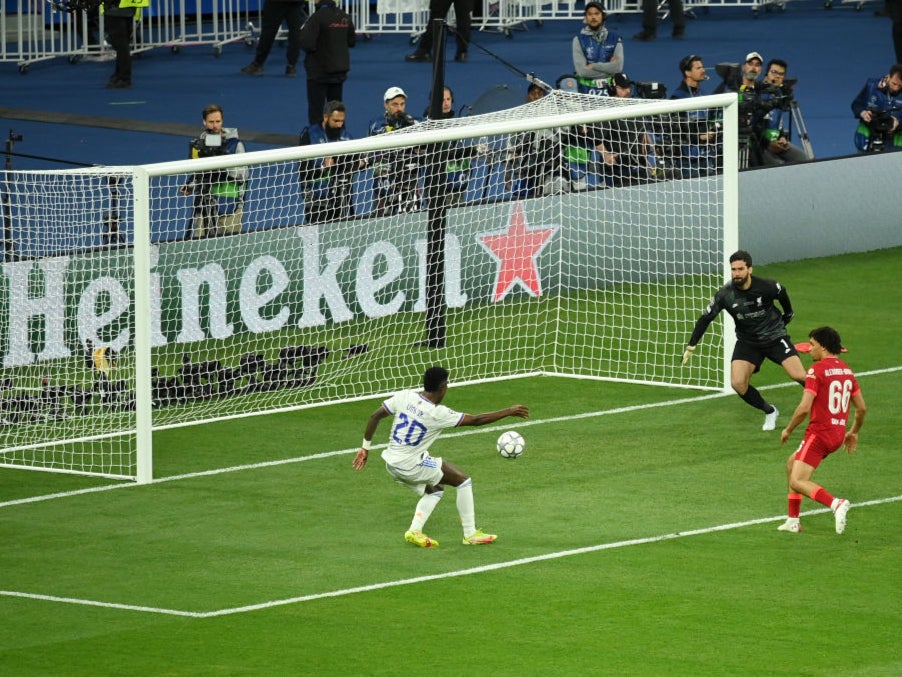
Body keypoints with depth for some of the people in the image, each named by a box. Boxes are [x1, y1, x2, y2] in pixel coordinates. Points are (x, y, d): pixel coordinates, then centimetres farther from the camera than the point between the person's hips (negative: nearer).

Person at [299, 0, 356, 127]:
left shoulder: (317, 18, -20)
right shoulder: (344, 17, -1)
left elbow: (306, 44, -24)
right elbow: (352, 41, 10)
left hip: (319, 71, -6)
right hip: (339, 71, 6)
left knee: (316, 108, 1)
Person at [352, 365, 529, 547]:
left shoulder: (405, 396, -2)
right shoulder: (437, 414, -17)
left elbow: (375, 416, 1)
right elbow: (476, 420, -12)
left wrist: (365, 447, 11)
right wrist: (509, 412, -3)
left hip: (391, 464, 7)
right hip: (411, 465, -7)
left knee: (435, 489, 26)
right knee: (463, 481, 4)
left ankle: (415, 530, 11)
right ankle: (470, 535, 8)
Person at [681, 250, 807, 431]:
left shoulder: (767, 287, -18)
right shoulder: (725, 294, -16)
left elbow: (782, 294, 6)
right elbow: (706, 319, -6)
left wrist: (788, 314, 24)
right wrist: (691, 346, -7)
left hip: (775, 337, -2)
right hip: (747, 341, 2)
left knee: (799, 376, -16)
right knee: (737, 383, -16)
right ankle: (770, 412, 8)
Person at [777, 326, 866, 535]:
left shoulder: (817, 370, -13)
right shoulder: (846, 370, 11)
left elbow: (804, 408, -19)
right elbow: (862, 408, 16)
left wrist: (788, 430, -4)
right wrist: (854, 433, 30)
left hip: (819, 433, -9)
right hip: (838, 435, 9)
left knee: (797, 482, -9)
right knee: (792, 463, 25)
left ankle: (836, 504, -30)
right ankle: (793, 521, 22)